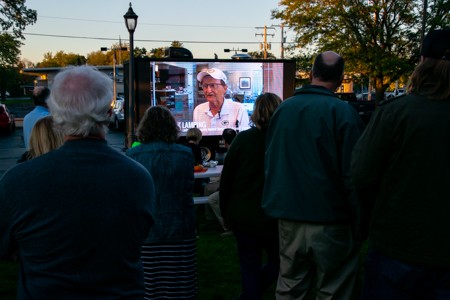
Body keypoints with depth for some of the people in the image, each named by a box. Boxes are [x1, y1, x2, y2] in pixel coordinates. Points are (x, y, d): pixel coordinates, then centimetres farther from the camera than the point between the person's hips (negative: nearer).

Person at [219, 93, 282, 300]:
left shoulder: (242, 139, -7)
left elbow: (226, 180, -3)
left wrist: (226, 213, 8)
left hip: (243, 216, 1)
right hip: (274, 218, -1)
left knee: (250, 267, 12)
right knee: (276, 264, 21)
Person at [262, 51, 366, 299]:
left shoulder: (283, 108, 5)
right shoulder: (342, 112, -12)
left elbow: (269, 162, 14)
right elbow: (353, 174, -14)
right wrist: (360, 223, -4)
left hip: (288, 219, 5)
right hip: (330, 222, -5)